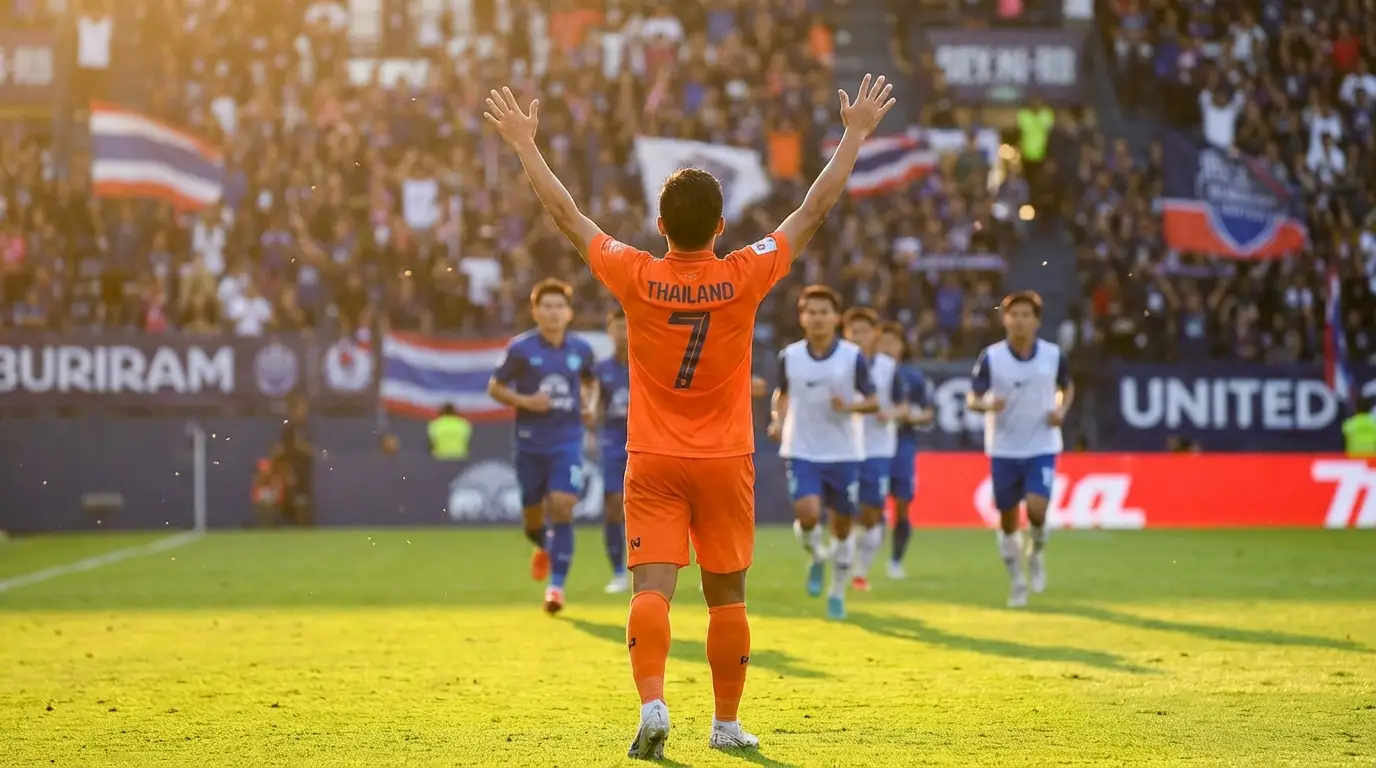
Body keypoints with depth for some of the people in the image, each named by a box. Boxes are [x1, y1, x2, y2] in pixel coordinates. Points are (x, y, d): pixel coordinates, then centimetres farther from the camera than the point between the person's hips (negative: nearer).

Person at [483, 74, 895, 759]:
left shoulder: (636, 279, -10)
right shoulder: (744, 278, -10)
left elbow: (565, 214, 0)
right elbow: (815, 208, -2)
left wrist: (524, 142, 9)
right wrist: (856, 133, 6)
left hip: (653, 465, 0)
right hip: (725, 464, 1)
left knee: (652, 588, -6)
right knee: (726, 595, 11)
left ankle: (652, 705, -24)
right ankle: (727, 722, 17)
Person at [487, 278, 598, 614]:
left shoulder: (581, 350, 3)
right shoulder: (521, 348, -6)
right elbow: (495, 387, 1)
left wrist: (585, 402, 3)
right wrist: (524, 401, -16)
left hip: (567, 442, 0)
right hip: (530, 443, 0)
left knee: (562, 506, -16)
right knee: (533, 514, 9)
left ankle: (556, 585, -12)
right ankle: (544, 548, 47)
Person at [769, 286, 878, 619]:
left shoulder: (853, 356, -5)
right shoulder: (789, 356, 0)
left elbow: (873, 401, -1)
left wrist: (850, 406, -21)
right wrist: (778, 420, -2)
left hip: (844, 454, 0)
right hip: (802, 452, 0)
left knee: (842, 526, 6)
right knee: (807, 514, -20)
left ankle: (837, 594, 24)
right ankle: (816, 557, 14)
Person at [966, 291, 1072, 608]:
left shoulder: (1053, 355, -5)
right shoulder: (991, 357, -9)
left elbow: (1067, 387, 13)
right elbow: (972, 398, -5)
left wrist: (1061, 410, -8)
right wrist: (987, 405, -27)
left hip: (1042, 447, -1)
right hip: (1003, 449, 1)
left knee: (1036, 509, -20)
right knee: (1008, 520, 7)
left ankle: (1037, 553, 12)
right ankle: (1017, 581, 26)